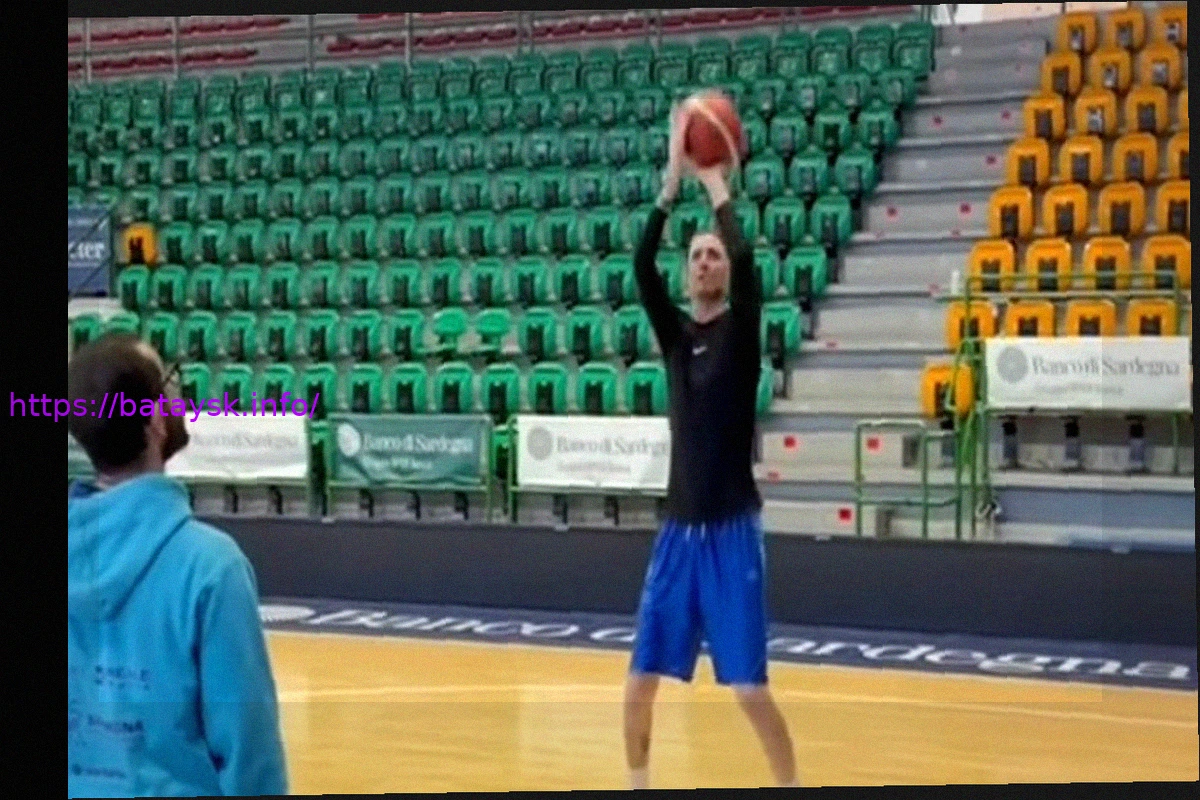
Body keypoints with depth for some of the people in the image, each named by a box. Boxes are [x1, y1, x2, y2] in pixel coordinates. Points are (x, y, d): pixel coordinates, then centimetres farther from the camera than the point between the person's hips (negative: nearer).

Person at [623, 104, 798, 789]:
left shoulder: (741, 329, -2)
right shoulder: (675, 333, 9)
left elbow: (747, 258, -19)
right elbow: (642, 265, -5)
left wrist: (717, 184, -8)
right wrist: (674, 177, -9)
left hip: (733, 531, -4)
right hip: (679, 528, 4)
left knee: (750, 687, -6)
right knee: (641, 681, 6)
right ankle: (639, 788, 24)